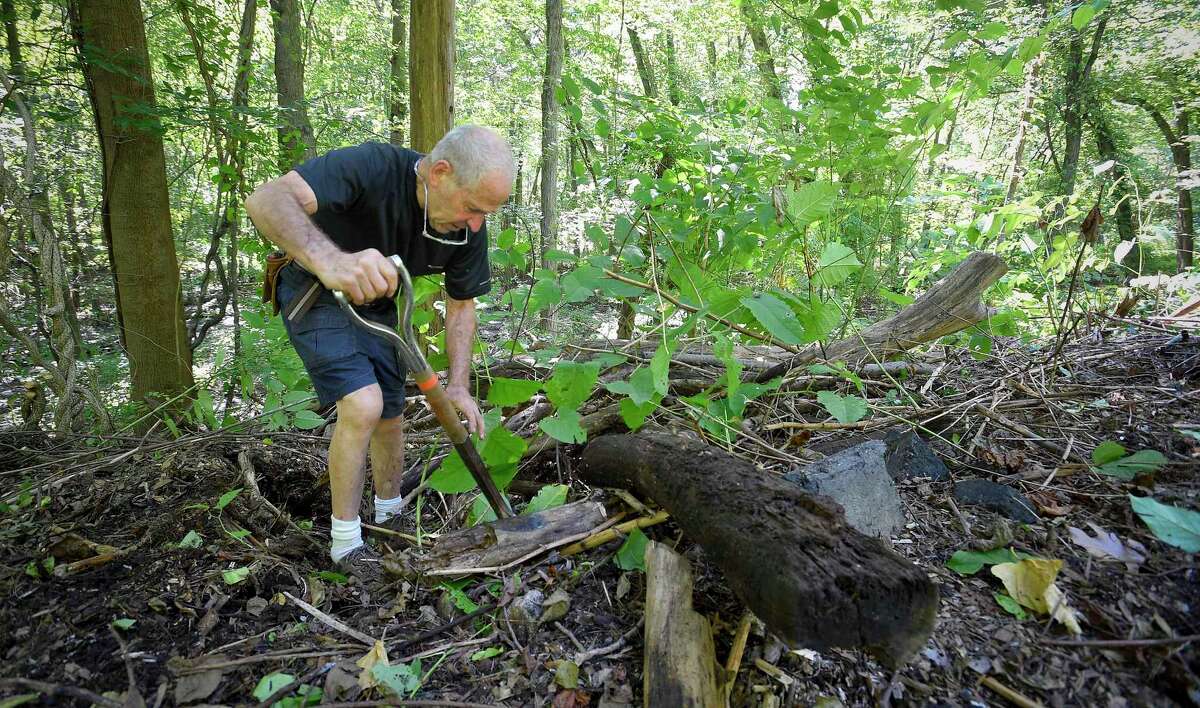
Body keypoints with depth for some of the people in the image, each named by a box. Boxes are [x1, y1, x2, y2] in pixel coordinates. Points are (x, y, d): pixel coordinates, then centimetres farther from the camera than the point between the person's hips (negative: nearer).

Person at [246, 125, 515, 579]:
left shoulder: (468, 228, -18)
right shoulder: (374, 167, -36)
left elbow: (461, 303, -5)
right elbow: (267, 200, -48)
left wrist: (458, 385, -15)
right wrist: (329, 259, -68)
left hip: (376, 305, 6)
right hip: (315, 292, -6)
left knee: (390, 416, 11)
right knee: (363, 406, -21)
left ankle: (388, 515, 36)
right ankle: (345, 541, -2)